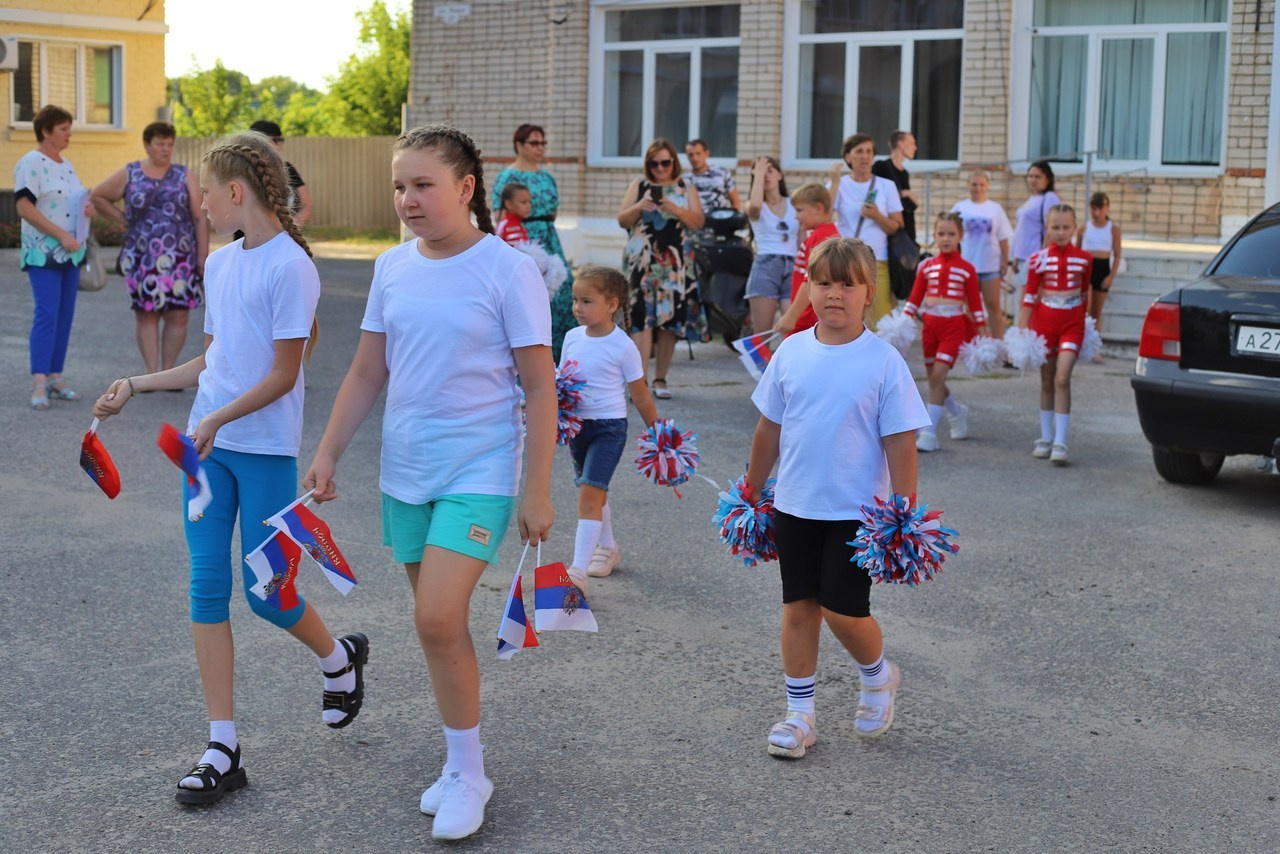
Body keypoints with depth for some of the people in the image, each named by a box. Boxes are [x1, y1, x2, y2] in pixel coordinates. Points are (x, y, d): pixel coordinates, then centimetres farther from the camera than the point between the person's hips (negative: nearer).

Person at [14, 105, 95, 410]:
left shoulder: (66, 164, 17)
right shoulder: (30, 163, -9)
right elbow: (24, 207, -17)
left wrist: (87, 208, 3)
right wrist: (61, 234, -21)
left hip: (70, 252, 8)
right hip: (43, 252, -8)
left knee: (65, 315, 6)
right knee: (47, 313, -15)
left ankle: (55, 378, 12)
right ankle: (39, 384, -17)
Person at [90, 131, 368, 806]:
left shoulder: (289, 267, -13)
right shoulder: (220, 262, 11)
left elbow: (284, 375, -14)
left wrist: (218, 420, -22)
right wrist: (136, 385, 12)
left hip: (265, 451, -7)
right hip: (208, 446, 7)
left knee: (264, 593, -1)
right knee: (207, 585, 3)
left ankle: (340, 658, 32)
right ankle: (223, 749, 8)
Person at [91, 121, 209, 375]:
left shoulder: (185, 176, 7)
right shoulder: (129, 175, 8)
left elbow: (200, 219, 4)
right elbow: (98, 196, 18)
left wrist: (203, 255, -3)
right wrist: (121, 218, 6)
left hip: (180, 257, 0)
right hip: (142, 257, 0)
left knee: (178, 314, -2)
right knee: (146, 313, 0)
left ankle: (168, 371, 7)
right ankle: (151, 372, 5)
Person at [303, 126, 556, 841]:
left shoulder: (508, 271, -11)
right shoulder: (393, 267, 5)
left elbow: (541, 386, -9)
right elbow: (368, 373, 13)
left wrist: (538, 491, -11)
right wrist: (328, 455, 8)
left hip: (479, 473, -6)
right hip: (405, 472, 6)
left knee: (439, 618, -16)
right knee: (436, 623, 11)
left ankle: (468, 774, 1)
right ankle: (460, 764, 26)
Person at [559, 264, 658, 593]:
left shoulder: (623, 347, -11)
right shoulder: (572, 337, 3)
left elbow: (640, 395, -3)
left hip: (609, 426, -6)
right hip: (577, 425, 6)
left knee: (589, 493, -15)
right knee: (594, 493, 20)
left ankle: (579, 571, -17)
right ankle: (608, 548, 42)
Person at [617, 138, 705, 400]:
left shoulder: (685, 188, 11)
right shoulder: (639, 185, 10)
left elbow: (698, 222, 2)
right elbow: (622, 220, 7)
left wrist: (677, 210, -14)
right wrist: (639, 207, -12)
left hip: (675, 262, 1)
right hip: (643, 260, -1)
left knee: (669, 320, 3)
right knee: (642, 319, -11)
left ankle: (660, 379, 13)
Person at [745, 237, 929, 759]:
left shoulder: (884, 362, -9)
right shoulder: (791, 352, 1)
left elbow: (900, 442, -8)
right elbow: (769, 428, 10)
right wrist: (752, 493, 15)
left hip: (856, 511, -4)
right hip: (794, 506, 4)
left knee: (843, 611, -4)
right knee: (798, 607, 8)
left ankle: (877, 677, 28)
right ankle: (799, 714, 20)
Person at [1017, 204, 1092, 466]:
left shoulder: (1084, 259, 3)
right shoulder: (1039, 259, -1)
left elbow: (1084, 294, 13)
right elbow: (1030, 295, 2)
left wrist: (1085, 321, 18)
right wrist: (1022, 329, -1)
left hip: (1071, 323, -1)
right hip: (1044, 321, 1)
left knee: (1062, 379, -13)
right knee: (1047, 382, 9)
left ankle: (1060, 443, -12)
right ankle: (1045, 438, 20)